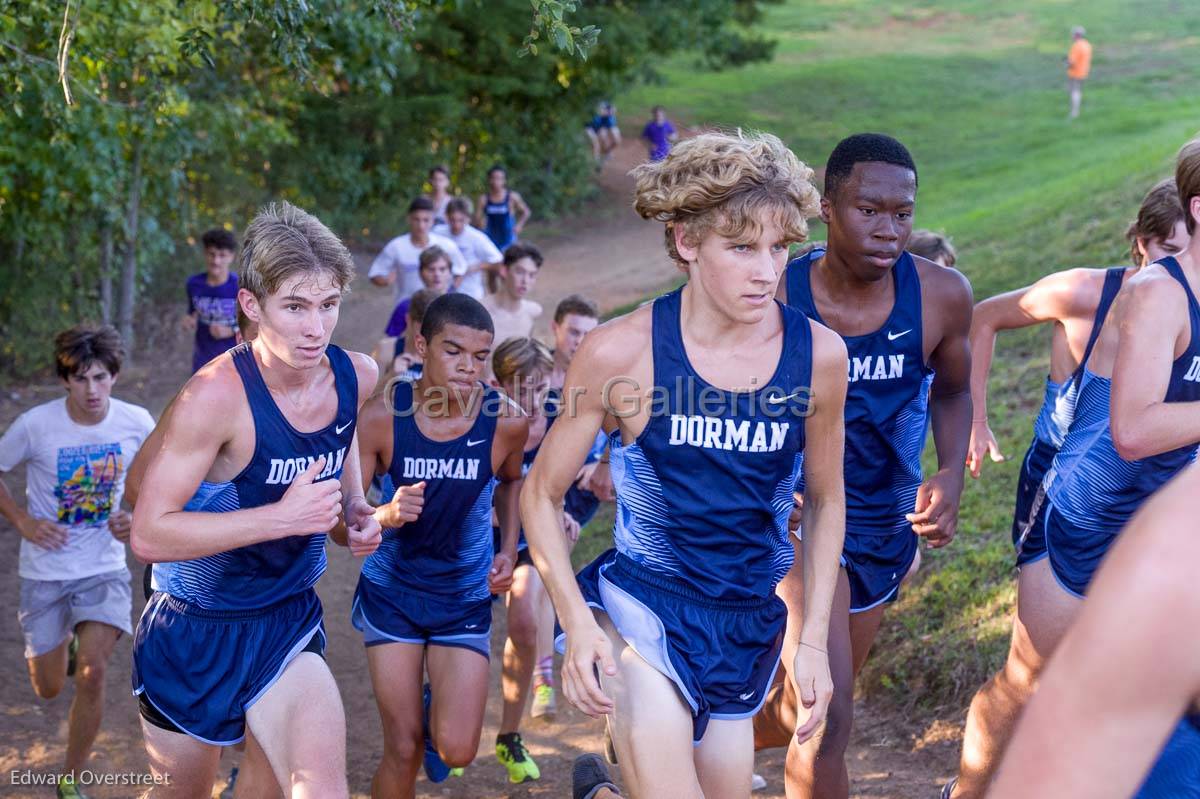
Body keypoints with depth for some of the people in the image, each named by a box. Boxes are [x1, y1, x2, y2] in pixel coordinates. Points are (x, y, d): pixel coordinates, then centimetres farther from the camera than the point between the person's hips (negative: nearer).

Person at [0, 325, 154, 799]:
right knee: (48, 688, 10)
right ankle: (64, 644, 48)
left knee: (92, 674, -17)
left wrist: (137, 519, -11)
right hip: (45, 572, 0)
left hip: (104, 569, 0)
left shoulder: (136, 423, -11)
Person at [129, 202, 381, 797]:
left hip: (288, 623, 4)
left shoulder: (357, 377, -7)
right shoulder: (216, 395, -25)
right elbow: (149, 534, -27)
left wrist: (355, 511, 0)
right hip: (191, 635, -3)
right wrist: (283, 517, -31)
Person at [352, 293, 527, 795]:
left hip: (466, 597, 1)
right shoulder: (381, 418, -20)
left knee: (456, 750, -6)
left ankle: (436, 712, 30)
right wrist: (386, 514, -35)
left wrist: (508, 550, -2)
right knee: (403, 750, 2)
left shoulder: (507, 422, -15)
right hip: (391, 590, -1)